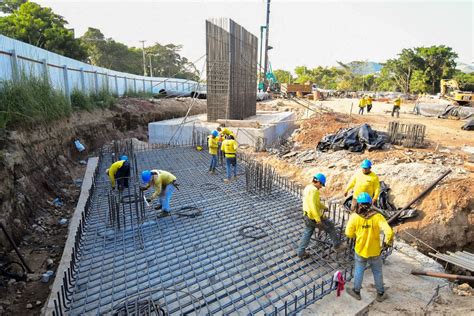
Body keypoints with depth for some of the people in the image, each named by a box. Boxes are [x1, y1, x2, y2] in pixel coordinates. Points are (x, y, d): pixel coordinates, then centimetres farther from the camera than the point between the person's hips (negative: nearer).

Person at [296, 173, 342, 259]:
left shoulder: (308, 187, 8)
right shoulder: (313, 190, -24)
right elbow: (313, 206, -29)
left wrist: (324, 207, 27)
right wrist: (318, 219, -26)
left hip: (307, 216, 9)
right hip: (314, 217, -9)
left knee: (307, 233, 18)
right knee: (330, 227, 11)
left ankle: (301, 252, 24)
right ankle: (337, 245, 27)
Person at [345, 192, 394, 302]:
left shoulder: (354, 217, -19)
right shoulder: (377, 216, -19)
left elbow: (349, 233, -11)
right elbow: (389, 232, -24)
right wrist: (387, 241, -3)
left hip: (360, 250, 0)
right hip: (375, 251, 1)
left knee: (359, 271, 21)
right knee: (377, 272, 23)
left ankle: (356, 292, 38)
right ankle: (380, 294, 40)